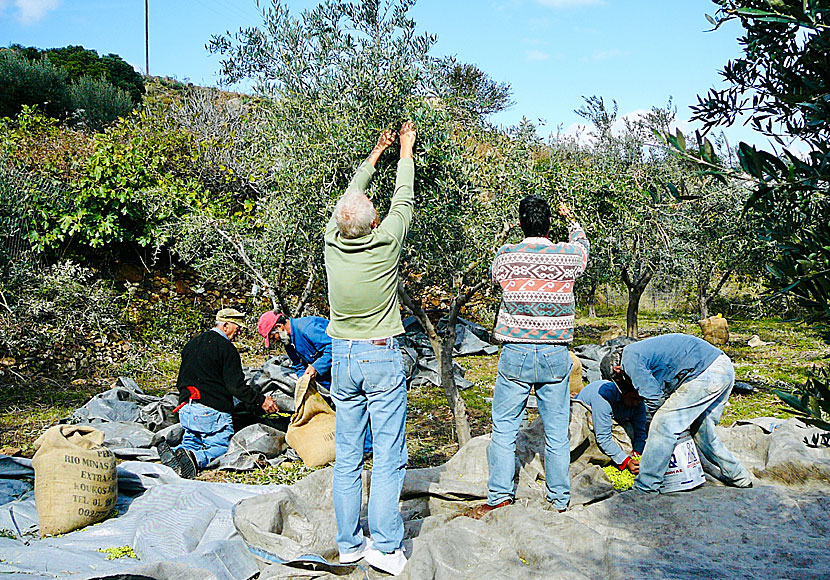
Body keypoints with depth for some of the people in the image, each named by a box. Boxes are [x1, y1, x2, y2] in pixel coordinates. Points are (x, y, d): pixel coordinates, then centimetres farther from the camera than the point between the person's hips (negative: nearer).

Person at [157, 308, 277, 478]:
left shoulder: (192, 343, 16)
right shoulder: (227, 348, -10)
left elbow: (181, 381, 22)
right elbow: (236, 387, -15)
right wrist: (261, 400, -6)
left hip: (186, 409, 7)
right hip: (213, 411, -7)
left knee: (191, 442, 21)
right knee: (222, 447, 1)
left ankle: (173, 453, -11)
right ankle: (196, 458, -29)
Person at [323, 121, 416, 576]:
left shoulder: (332, 242, -6)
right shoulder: (384, 244, -15)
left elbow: (350, 195, 12)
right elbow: (403, 201, 3)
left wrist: (376, 153, 25)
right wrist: (404, 151, 18)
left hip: (342, 359, 4)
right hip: (383, 358, -4)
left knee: (346, 457, 9)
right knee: (388, 457, 1)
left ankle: (349, 544, 17)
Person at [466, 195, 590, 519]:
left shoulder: (505, 255, -4)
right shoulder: (567, 255, -2)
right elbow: (583, 246, 23)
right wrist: (571, 220, 42)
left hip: (516, 354, -1)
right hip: (556, 355, 1)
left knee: (504, 429, 8)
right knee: (557, 432, 9)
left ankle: (500, 498, 8)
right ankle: (559, 501, 17)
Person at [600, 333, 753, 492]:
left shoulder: (630, 359, -3)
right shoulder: (640, 351, 26)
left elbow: (654, 398, -5)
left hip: (707, 373, -10)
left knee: (663, 425, -6)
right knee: (701, 429, 24)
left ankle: (644, 488, -2)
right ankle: (739, 478, 37)